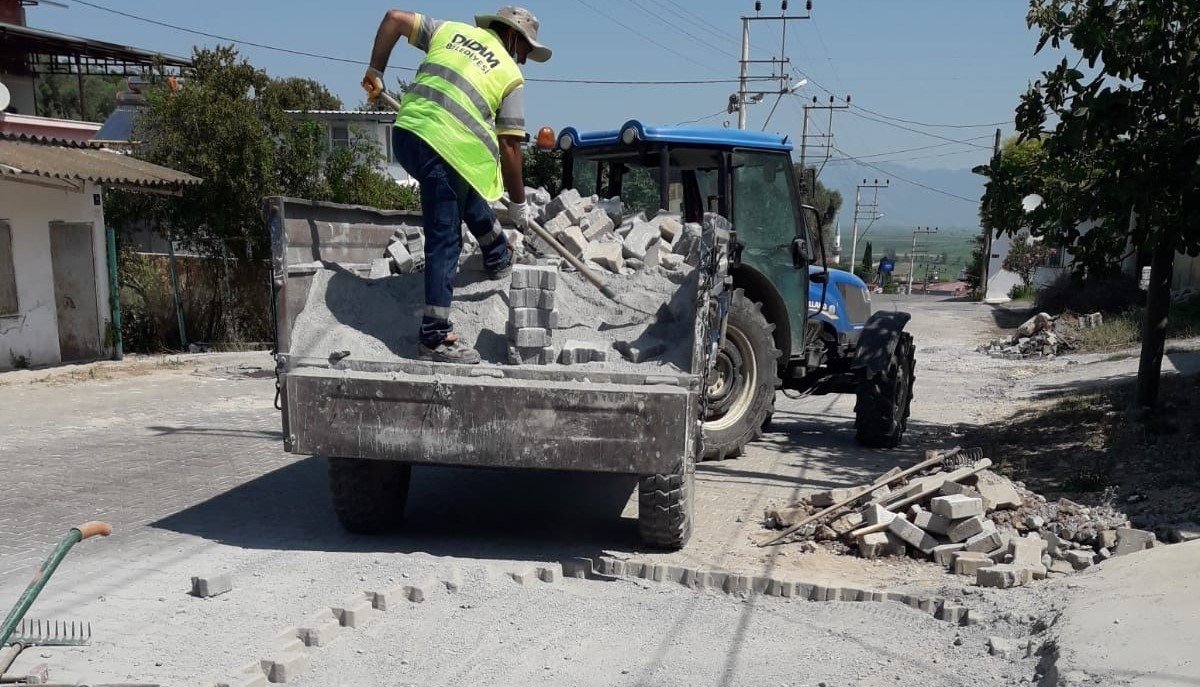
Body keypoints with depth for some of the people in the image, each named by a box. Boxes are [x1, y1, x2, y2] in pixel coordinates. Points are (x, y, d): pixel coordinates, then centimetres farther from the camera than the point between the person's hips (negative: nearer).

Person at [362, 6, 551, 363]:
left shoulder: (451, 30, 20)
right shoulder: (512, 76, 8)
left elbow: (393, 18, 15)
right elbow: (509, 146, 3)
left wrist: (376, 71, 23)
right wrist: (518, 203, 11)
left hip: (405, 133, 6)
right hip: (448, 151, -6)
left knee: (467, 191, 31)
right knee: (444, 241, 0)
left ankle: (497, 256, 44)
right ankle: (436, 336, 3)